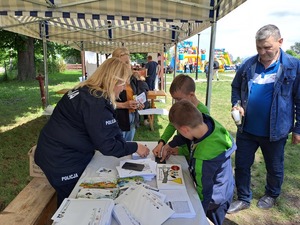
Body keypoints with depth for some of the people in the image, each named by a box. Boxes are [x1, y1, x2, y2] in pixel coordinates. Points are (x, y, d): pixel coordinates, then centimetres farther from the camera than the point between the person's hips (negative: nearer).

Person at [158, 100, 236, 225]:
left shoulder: (203, 158, -42)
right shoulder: (207, 121, -23)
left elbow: (204, 193, -26)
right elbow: (186, 135, 2)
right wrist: (170, 145, 5)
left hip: (214, 199, -7)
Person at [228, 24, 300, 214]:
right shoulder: (248, 65, -3)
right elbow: (236, 87, 11)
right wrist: (236, 104, -8)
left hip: (275, 131, -2)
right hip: (246, 129, 3)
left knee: (274, 168, 19)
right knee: (242, 165, 13)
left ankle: (271, 195, 47)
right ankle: (244, 199, 34)